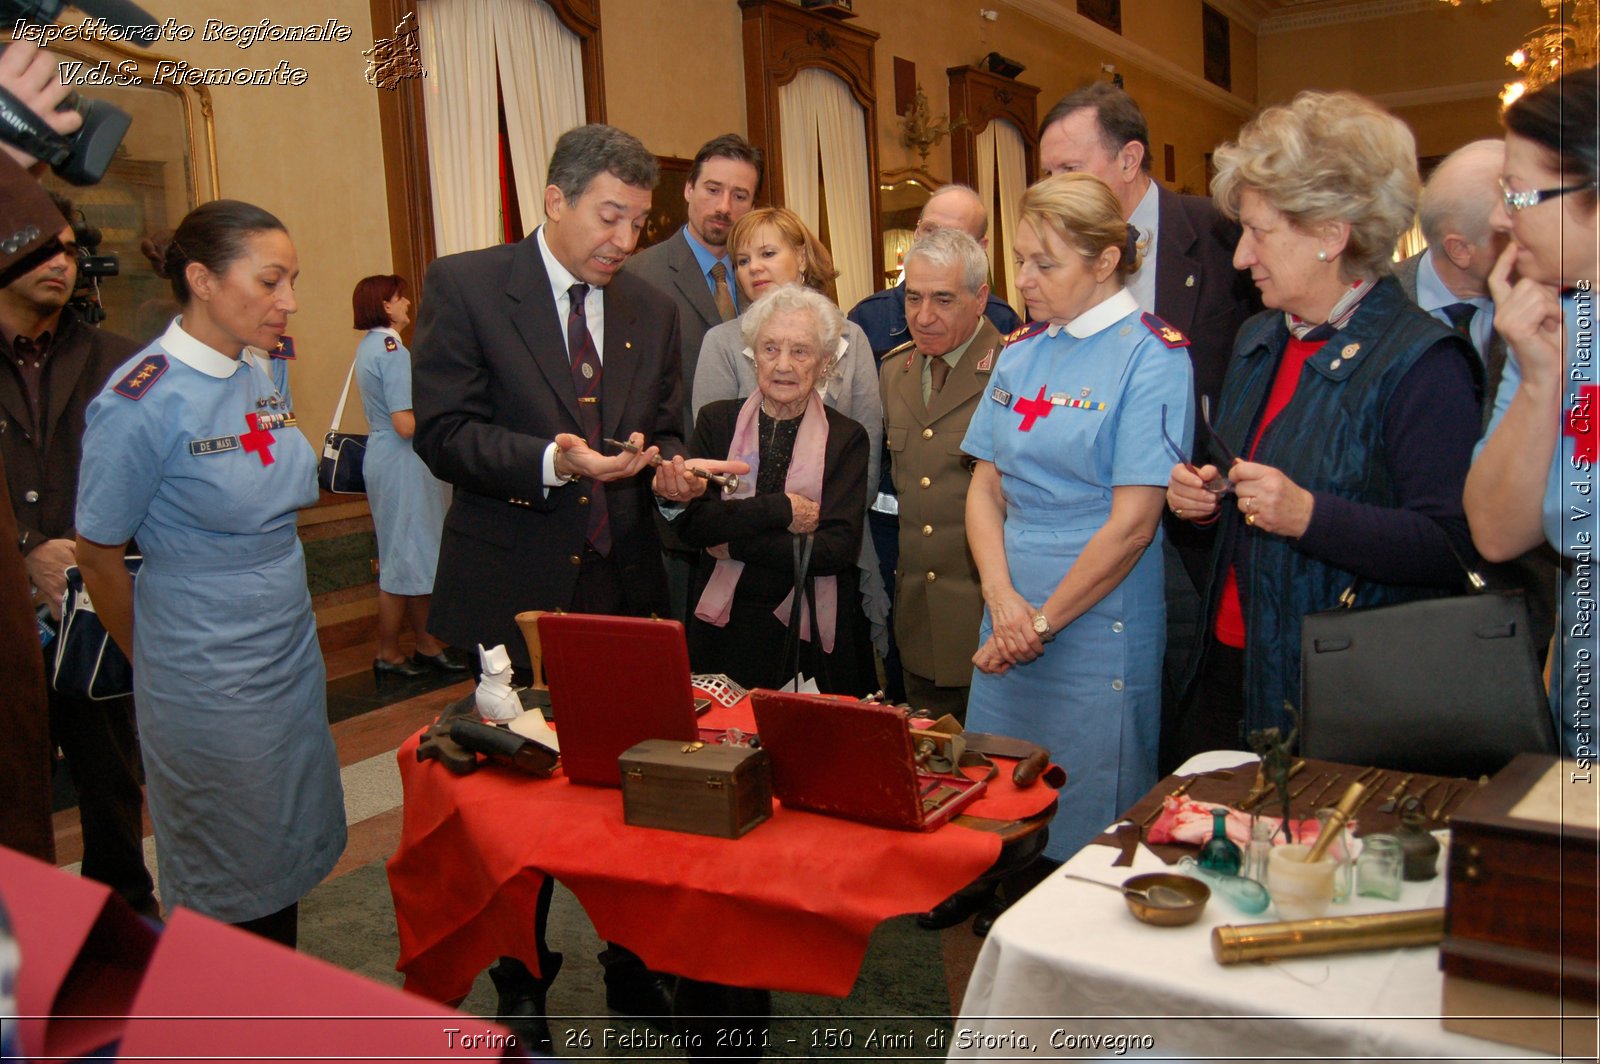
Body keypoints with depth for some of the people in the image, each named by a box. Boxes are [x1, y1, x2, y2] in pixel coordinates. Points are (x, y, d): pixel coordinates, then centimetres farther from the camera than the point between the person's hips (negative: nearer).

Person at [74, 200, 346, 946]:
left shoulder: (268, 368, 1)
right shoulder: (142, 402, -19)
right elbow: (100, 557, -9)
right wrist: (154, 662, 4)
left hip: (290, 652, 7)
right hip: (207, 680, -6)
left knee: (292, 853, 17)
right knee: (229, 887, 10)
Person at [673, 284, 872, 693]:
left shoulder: (846, 438, 0)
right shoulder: (717, 421, 5)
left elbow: (838, 548, -12)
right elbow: (690, 522, -8)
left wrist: (734, 543, -11)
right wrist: (779, 509, -15)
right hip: (727, 631, 1)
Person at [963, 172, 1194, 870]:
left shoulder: (1151, 356, -8)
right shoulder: (1020, 352, 10)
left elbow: (1133, 523, -14)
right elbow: (985, 487, 8)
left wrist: (1042, 623, -10)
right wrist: (1003, 599, -8)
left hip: (1098, 625, -6)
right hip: (1010, 619, 6)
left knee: (1087, 827, 4)